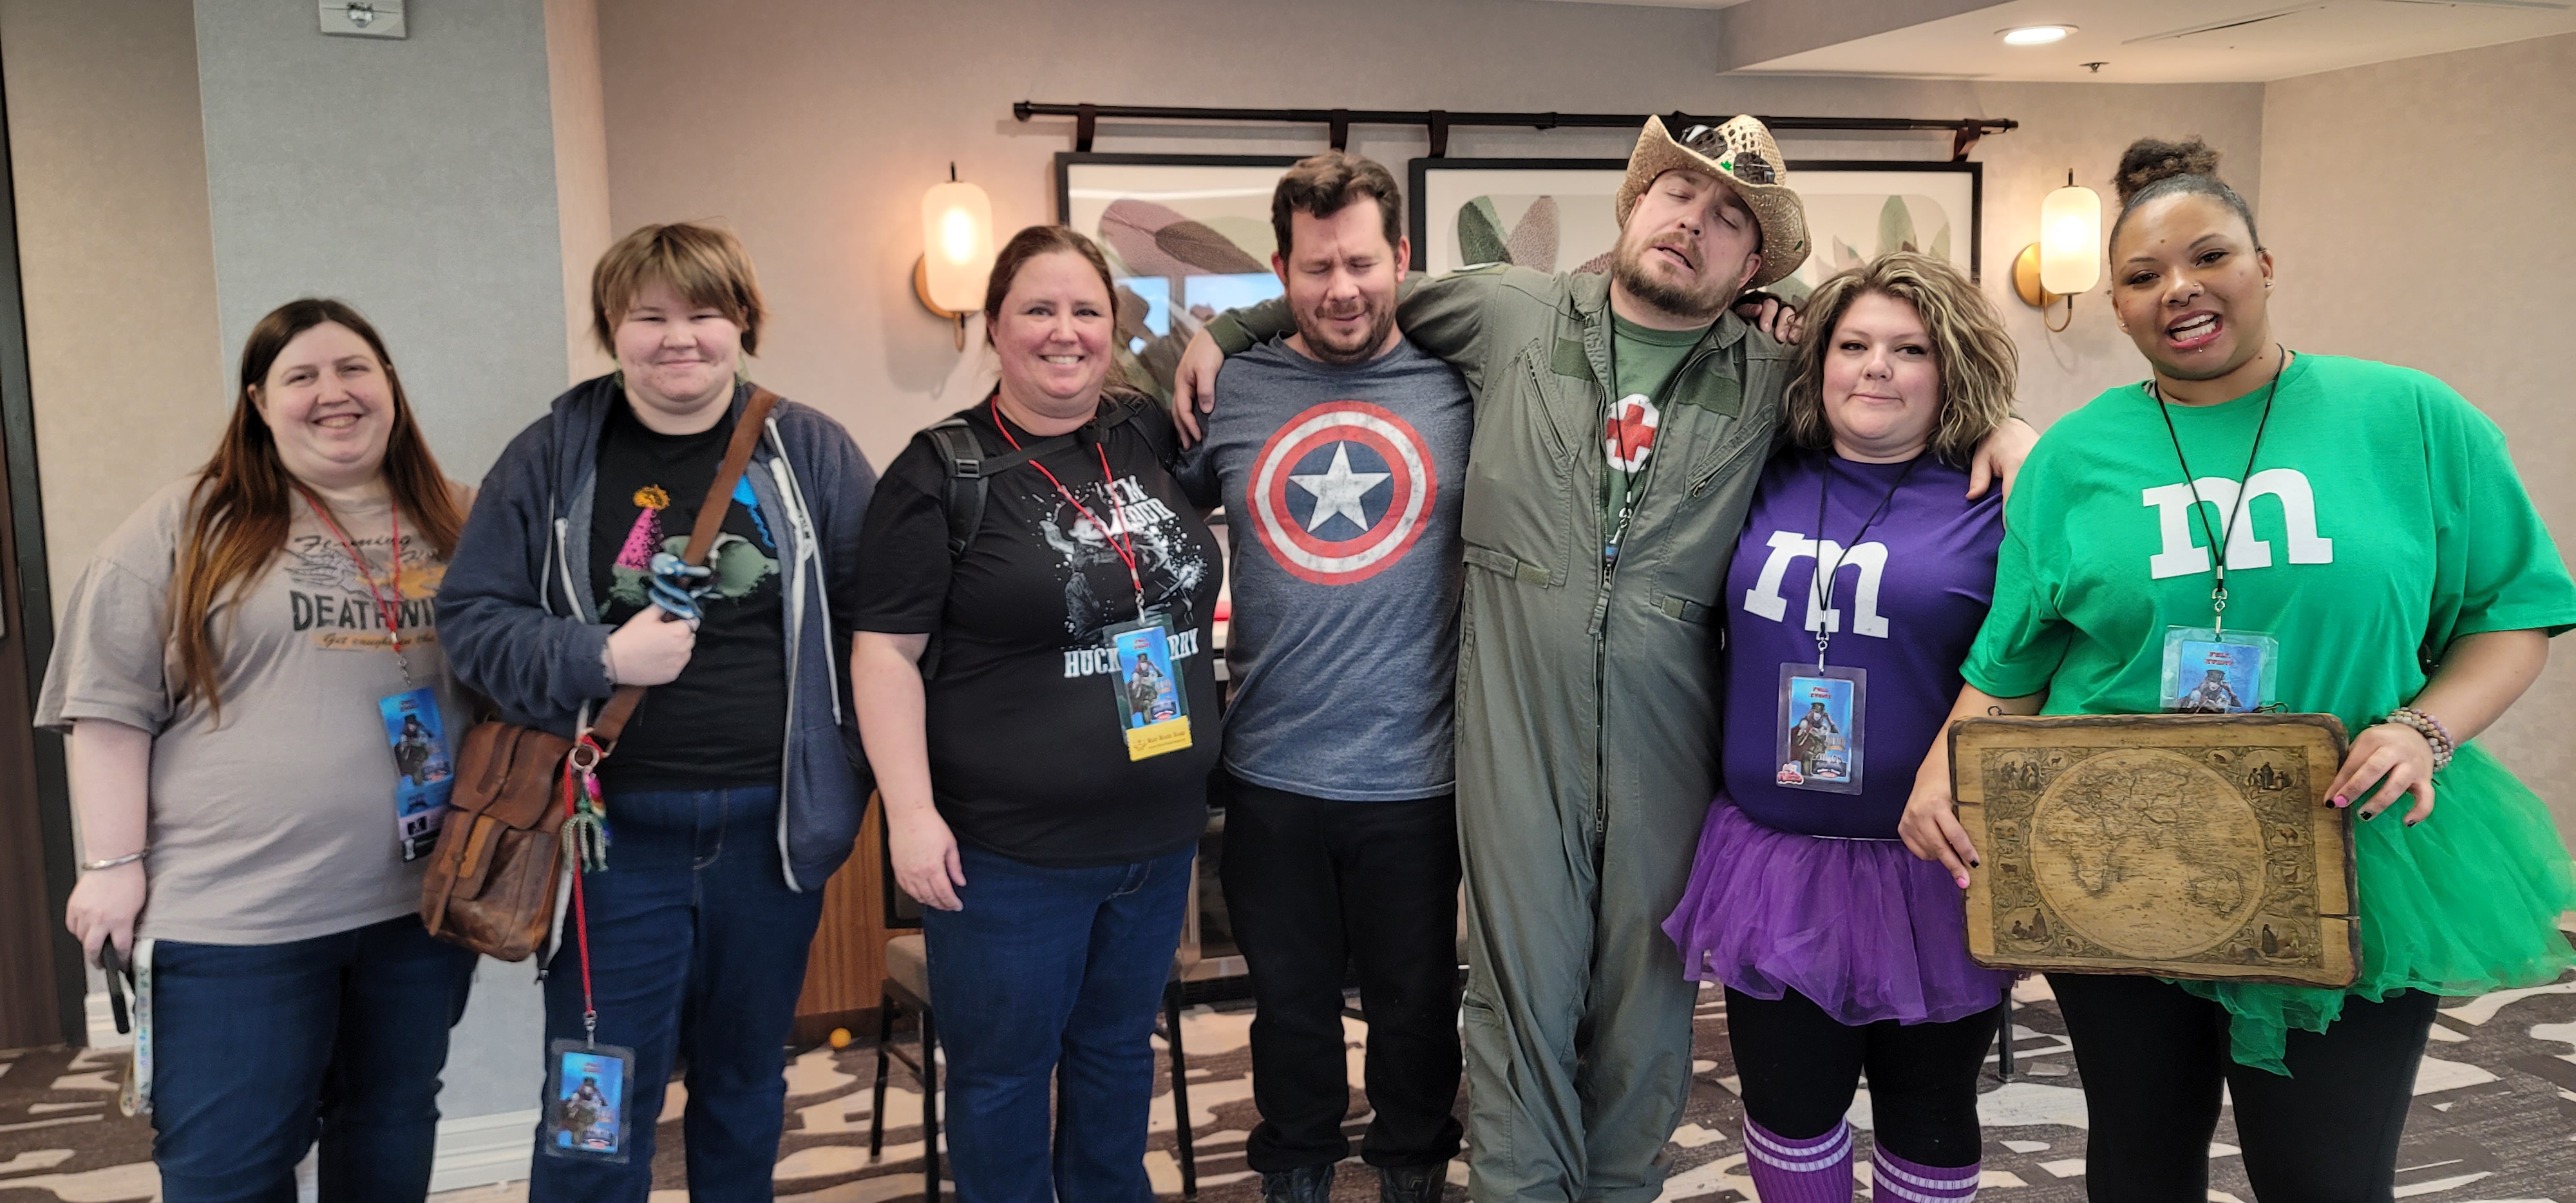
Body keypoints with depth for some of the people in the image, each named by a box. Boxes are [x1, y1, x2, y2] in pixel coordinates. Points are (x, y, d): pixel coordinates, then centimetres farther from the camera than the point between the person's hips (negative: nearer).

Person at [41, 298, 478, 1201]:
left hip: (421, 900, 3)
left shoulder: (458, 526, 9)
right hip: (233, 916, -3)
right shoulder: (192, 526, 0)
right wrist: (114, 865, -7)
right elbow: (112, 701, -1)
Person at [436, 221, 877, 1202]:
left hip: (772, 824, 2)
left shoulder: (810, 451, 2)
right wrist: (600, 659, -16)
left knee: (748, 1085, 18)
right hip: (618, 829, -1)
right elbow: (473, 619, 0)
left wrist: (846, 770, -5)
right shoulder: (551, 457, 0)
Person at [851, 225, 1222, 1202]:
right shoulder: (942, 472, -8)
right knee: (1003, 1071, 10)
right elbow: (887, 650, -10)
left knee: (1120, 1049, 21)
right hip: (1010, 852, -5)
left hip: (1159, 834, 5)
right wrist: (910, 810, -16)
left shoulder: (1151, 438, 4)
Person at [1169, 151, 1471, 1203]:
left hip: (1414, 774, -1)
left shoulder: (1460, 385, -5)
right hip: (1271, 772, 1)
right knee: (1289, 1002, 19)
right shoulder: (1229, 390, 0)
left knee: (1416, 1005, 18)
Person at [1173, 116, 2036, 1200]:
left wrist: (1998, 423, -1)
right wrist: (1226, 330, 11)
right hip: (1516, 727, -1)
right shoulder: (1511, 314, 4)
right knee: (1522, 985, 4)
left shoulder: (1772, 384, 6)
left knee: (1645, 989, 12)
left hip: (1666, 739, 2)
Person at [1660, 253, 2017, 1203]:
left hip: (1929, 874, -2)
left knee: (1928, 1119, 15)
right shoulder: (1765, 488, 5)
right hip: (1774, 863, 3)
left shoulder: (1994, 506, -4)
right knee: (1787, 1107, 13)